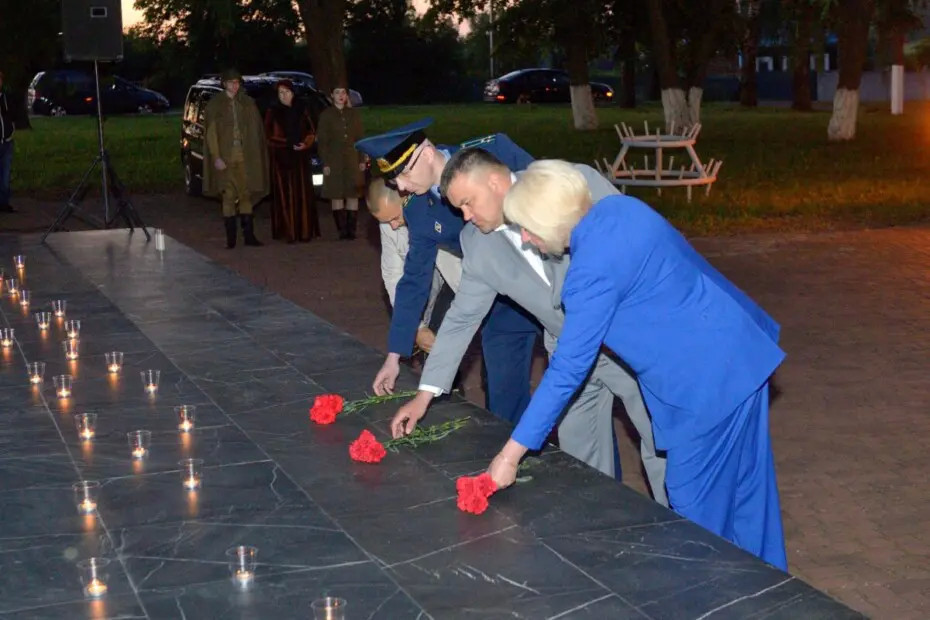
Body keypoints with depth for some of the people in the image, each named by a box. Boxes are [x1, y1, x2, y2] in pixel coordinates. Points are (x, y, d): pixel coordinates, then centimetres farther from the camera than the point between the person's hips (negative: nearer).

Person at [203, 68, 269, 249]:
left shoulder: (248, 103, 9)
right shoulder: (215, 105, 1)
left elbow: (255, 130, 8)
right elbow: (211, 132, -3)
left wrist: (254, 155, 0)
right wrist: (216, 157, -12)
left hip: (244, 156, 2)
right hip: (225, 156, -2)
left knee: (246, 194, 2)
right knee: (229, 196, 0)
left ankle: (249, 235, 7)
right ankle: (230, 238, 3)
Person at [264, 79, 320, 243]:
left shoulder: (302, 110, 10)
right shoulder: (272, 112, 4)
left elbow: (312, 131, 11)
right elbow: (268, 136, 0)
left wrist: (305, 144, -9)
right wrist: (288, 143, -11)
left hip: (300, 157, 2)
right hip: (280, 158, -2)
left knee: (303, 193, -1)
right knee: (284, 194, -6)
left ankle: (304, 231, 2)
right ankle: (287, 232, -7)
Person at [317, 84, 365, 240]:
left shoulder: (353, 113, 11)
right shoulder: (326, 115, 3)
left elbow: (360, 137, 11)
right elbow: (322, 140, 0)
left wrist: (362, 160, 3)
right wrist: (325, 163, -7)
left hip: (352, 159, 2)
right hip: (334, 160, -2)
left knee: (353, 194, -2)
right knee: (337, 196, -4)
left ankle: (351, 229, 1)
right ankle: (342, 229, -1)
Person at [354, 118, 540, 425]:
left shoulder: (495, 151, -21)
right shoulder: (417, 211, -7)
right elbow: (415, 279, 2)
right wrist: (394, 355, 4)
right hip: (504, 302, 4)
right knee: (505, 404, 7)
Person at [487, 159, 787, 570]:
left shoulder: (594, 269, -23)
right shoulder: (618, 209, 2)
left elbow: (568, 370, -21)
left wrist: (511, 454, -16)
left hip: (710, 380, -10)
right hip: (740, 354, 10)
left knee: (696, 506, 6)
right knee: (743, 490, 21)